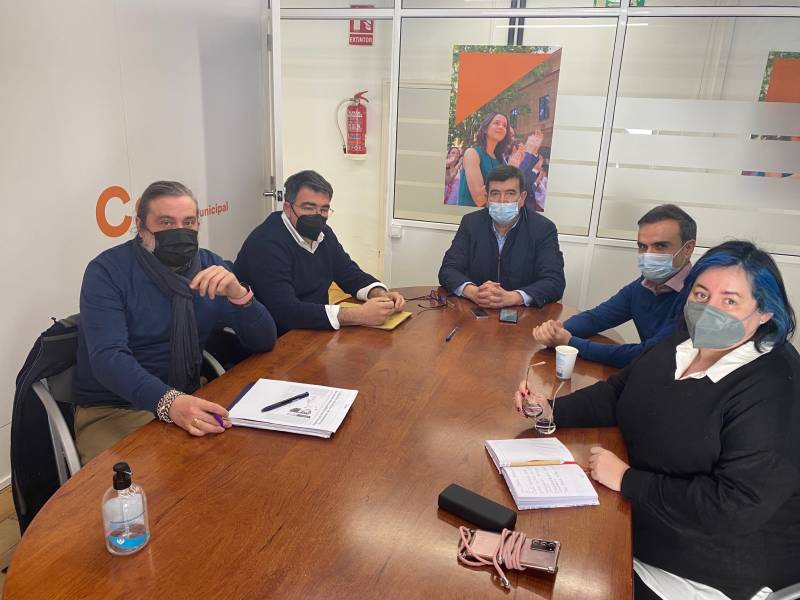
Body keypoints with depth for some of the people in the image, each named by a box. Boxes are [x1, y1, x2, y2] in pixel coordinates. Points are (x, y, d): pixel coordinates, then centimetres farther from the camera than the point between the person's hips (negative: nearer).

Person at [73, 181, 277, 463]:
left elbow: (264, 342, -2)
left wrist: (238, 295, -21)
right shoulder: (107, 270, -9)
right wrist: (168, 401, -40)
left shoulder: (210, 266, 2)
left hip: (188, 400, 4)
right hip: (112, 410, -4)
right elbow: (108, 357, -23)